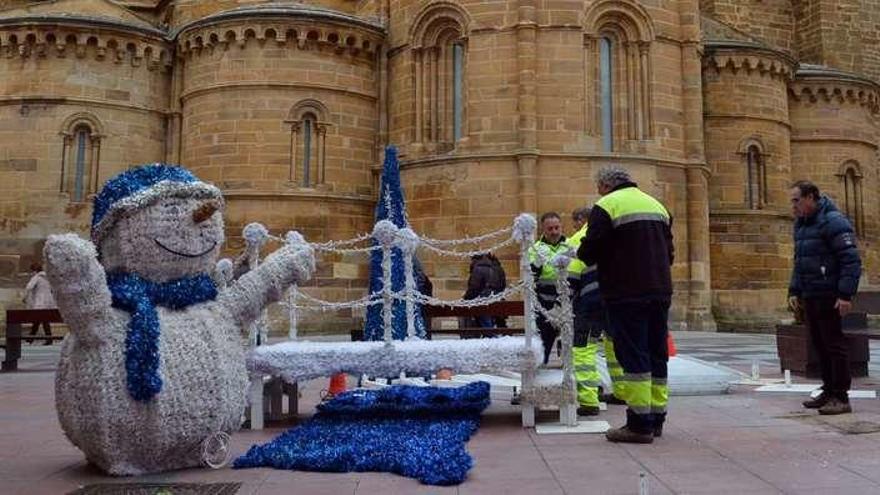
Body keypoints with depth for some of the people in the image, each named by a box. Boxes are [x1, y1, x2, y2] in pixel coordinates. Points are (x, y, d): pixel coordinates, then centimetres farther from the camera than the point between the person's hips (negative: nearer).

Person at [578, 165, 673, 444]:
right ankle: (656, 418, 19)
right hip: (660, 291, 7)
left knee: (633, 355, -5)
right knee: (656, 354, 12)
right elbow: (668, 251, 19)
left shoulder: (606, 205, -5)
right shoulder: (656, 205, 18)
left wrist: (581, 253, 10)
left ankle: (640, 424, -5)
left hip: (626, 293, -7)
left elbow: (590, 251, -12)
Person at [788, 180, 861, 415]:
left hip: (829, 297, -9)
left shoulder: (833, 221, -12)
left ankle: (841, 397, 2)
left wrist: (846, 294, -21)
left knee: (834, 344, -4)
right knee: (820, 344, 12)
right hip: (810, 297, 9)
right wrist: (794, 291, 17)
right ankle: (829, 391, 22)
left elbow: (851, 260, -17)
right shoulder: (801, 225, 16)